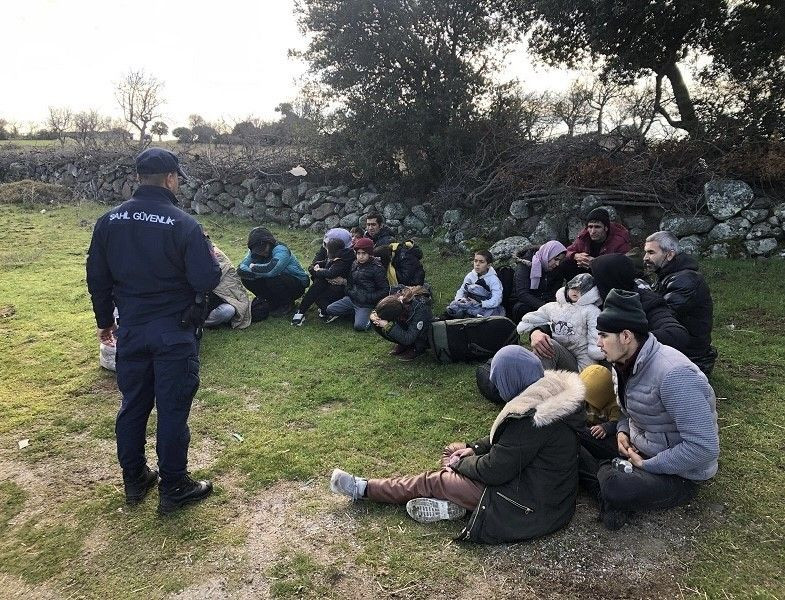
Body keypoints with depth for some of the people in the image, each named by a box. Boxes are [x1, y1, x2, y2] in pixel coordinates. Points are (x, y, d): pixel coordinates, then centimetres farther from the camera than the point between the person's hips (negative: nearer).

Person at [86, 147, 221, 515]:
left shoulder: (108, 222, 0)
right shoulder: (184, 225, -17)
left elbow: (97, 278, 7)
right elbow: (206, 281, -18)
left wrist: (105, 321, 20)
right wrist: (212, 260, 4)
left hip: (131, 330, 5)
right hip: (173, 333, -5)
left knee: (133, 405, 18)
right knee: (172, 410, 6)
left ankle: (134, 480, 33)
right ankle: (173, 489, 19)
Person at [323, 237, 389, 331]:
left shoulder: (377, 268, -13)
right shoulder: (355, 264, 7)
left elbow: (385, 290, -12)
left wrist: (368, 298, -18)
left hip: (365, 304, -7)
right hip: (351, 298, 7)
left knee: (359, 326, -24)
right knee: (328, 310, -4)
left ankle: (369, 317, 7)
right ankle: (356, 312, 8)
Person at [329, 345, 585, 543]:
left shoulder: (530, 418, -31)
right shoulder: (552, 389, -1)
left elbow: (493, 470, -23)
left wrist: (461, 462, -5)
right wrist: (474, 449, 4)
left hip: (533, 508, -9)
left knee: (434, 481, 0)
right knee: (453, 451, 13)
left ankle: (364, 489, 12)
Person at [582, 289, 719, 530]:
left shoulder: (674, 374, -29)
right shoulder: (627, 363, -1)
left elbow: (704, 447, -31)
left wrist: (645, 466, -22)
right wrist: (622, 430, -2)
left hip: (678, 474, -8)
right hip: (638, 450, 8)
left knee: (615, 487, -34)